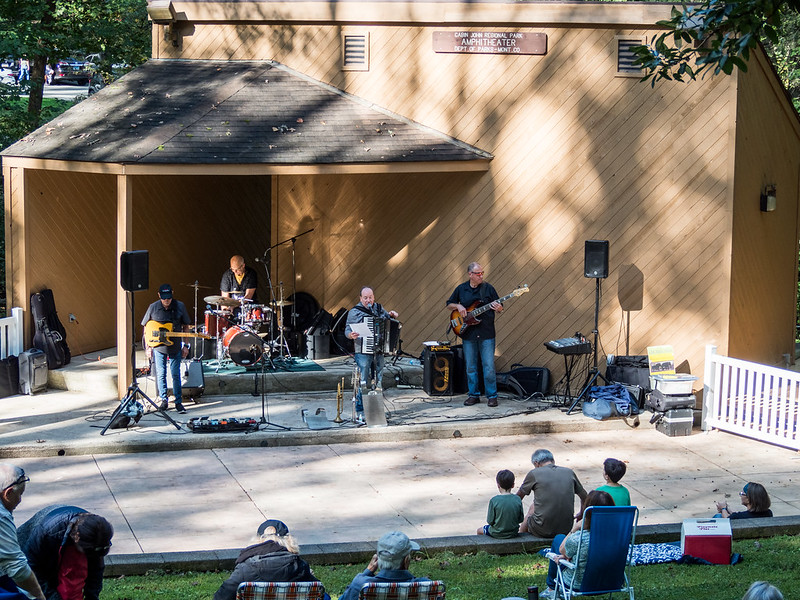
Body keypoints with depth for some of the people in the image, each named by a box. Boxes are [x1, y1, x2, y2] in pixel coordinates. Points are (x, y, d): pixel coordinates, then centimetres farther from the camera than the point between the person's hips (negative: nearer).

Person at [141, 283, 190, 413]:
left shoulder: (180, 306, -5)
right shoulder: (153, 308, -5)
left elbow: (185, 326, 4)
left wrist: (185, 346, 1)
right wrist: (148, 347, 2)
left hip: (175, 347, 0)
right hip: (158, 347, 0)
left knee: (176, 375, 2)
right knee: (161, 374, 3)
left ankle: (178, 402, 9)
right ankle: (164, 400, 17)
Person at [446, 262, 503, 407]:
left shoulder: (488, 288, 1)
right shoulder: (461, 289, 6)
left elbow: (499, 308, 4)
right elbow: (449, 305, 15)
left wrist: (498, 309, -19)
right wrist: (458, 306, -5)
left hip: (486, 334, -2)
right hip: (468, 334, 2)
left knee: (489, 366, -4)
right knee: (470, 367, 7)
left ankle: (492, 396, 4)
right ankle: (473, 395, 17)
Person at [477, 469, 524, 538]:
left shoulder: (494, 501, -21)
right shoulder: (517, 499, -12)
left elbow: (490, 521, -15)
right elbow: (521, 519, -3)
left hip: (497, 534, -4)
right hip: (514, 533, 4)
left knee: (479, 531, 26)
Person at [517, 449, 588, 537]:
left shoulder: (534, 473, -4)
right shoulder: (569, 472, 5)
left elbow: (519, 497, 13)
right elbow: (584, 497, 18)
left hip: (543, 531, -4)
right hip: (566, 529, 4)